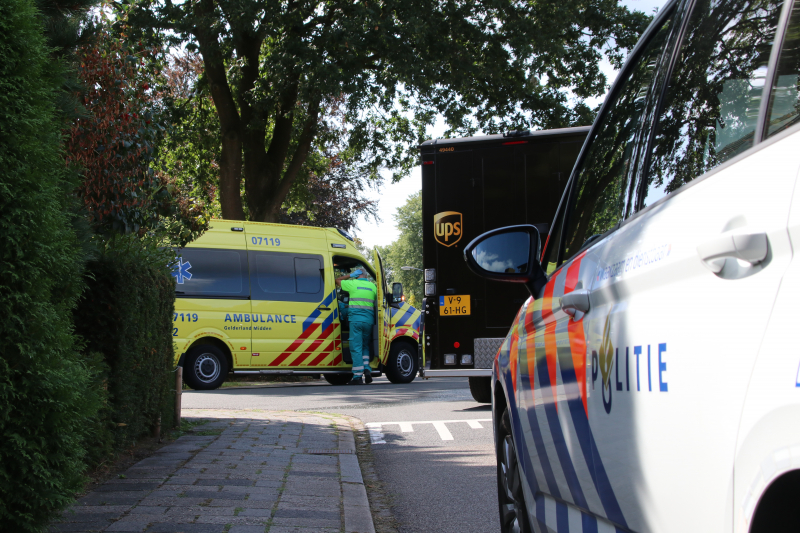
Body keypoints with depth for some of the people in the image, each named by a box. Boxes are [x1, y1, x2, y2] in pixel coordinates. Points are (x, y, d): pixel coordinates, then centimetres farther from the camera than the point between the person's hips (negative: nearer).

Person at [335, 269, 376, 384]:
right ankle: (367, 369, 3)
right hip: (369, 320, 4)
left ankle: (357, 376, -6)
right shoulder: (373, 286, 9)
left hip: (356, 319, -4)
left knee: (356, 348, -3)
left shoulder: (353, 284, -2)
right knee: (365, 346, 20)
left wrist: (351, 275, 15)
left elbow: (337, 281, 11)